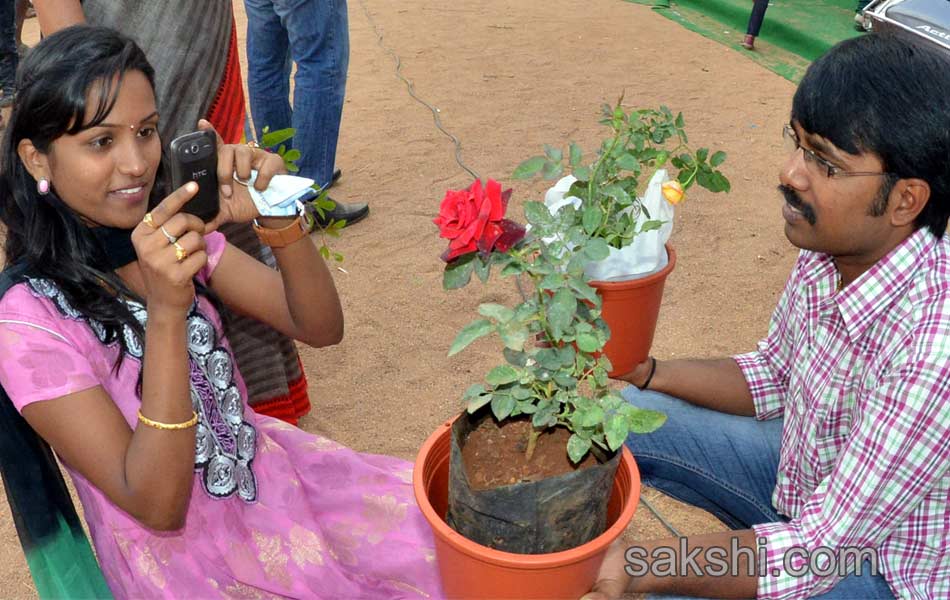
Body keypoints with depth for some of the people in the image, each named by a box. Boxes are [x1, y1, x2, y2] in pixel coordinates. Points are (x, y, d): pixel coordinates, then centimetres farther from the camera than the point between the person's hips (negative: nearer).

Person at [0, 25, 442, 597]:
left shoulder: (176, 232, -4)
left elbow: (322, 328, -9)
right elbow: (157, 507, -24)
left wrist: (276, 217, -28)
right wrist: (165, 310, -36)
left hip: (268, 467, 5)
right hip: (177, 552, -5)